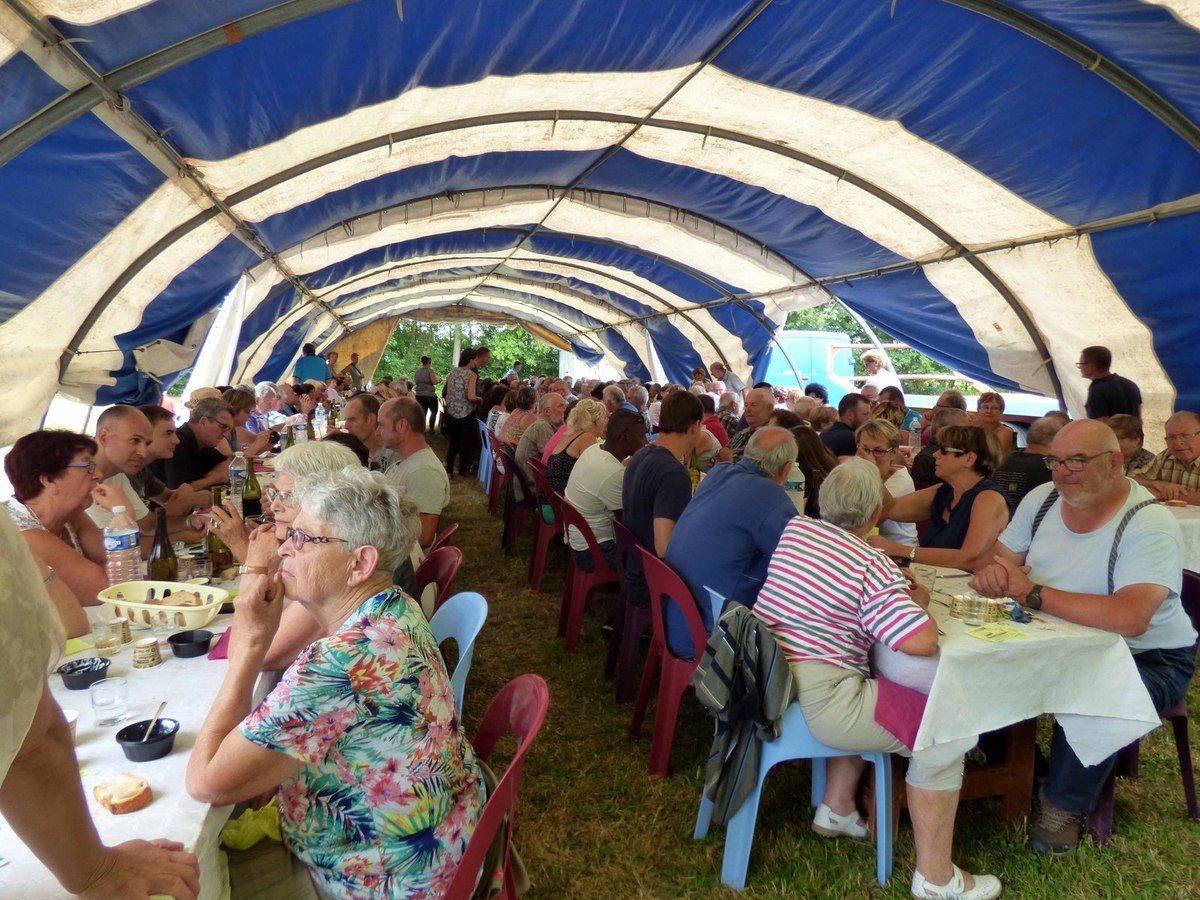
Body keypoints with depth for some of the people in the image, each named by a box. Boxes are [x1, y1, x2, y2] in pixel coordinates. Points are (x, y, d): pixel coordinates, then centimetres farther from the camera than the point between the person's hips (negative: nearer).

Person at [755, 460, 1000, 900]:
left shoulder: (794, 529, 8)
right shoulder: (873, 567, -13)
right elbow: (922, 641, -22)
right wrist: (917, 601, 0)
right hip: (813, 699, -8)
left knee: (869, 695, 33)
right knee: (946, 734, 2)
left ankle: (835, 810, 36)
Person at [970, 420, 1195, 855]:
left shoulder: (1149, 525, -23)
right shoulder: (1043, 498, -1)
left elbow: (1128, 619, -37)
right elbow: (998, 558, 3)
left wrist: (1032, 593, -31)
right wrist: (992, 573, -22)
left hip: (1148, 659, -6)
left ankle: (1064, 806, -5)